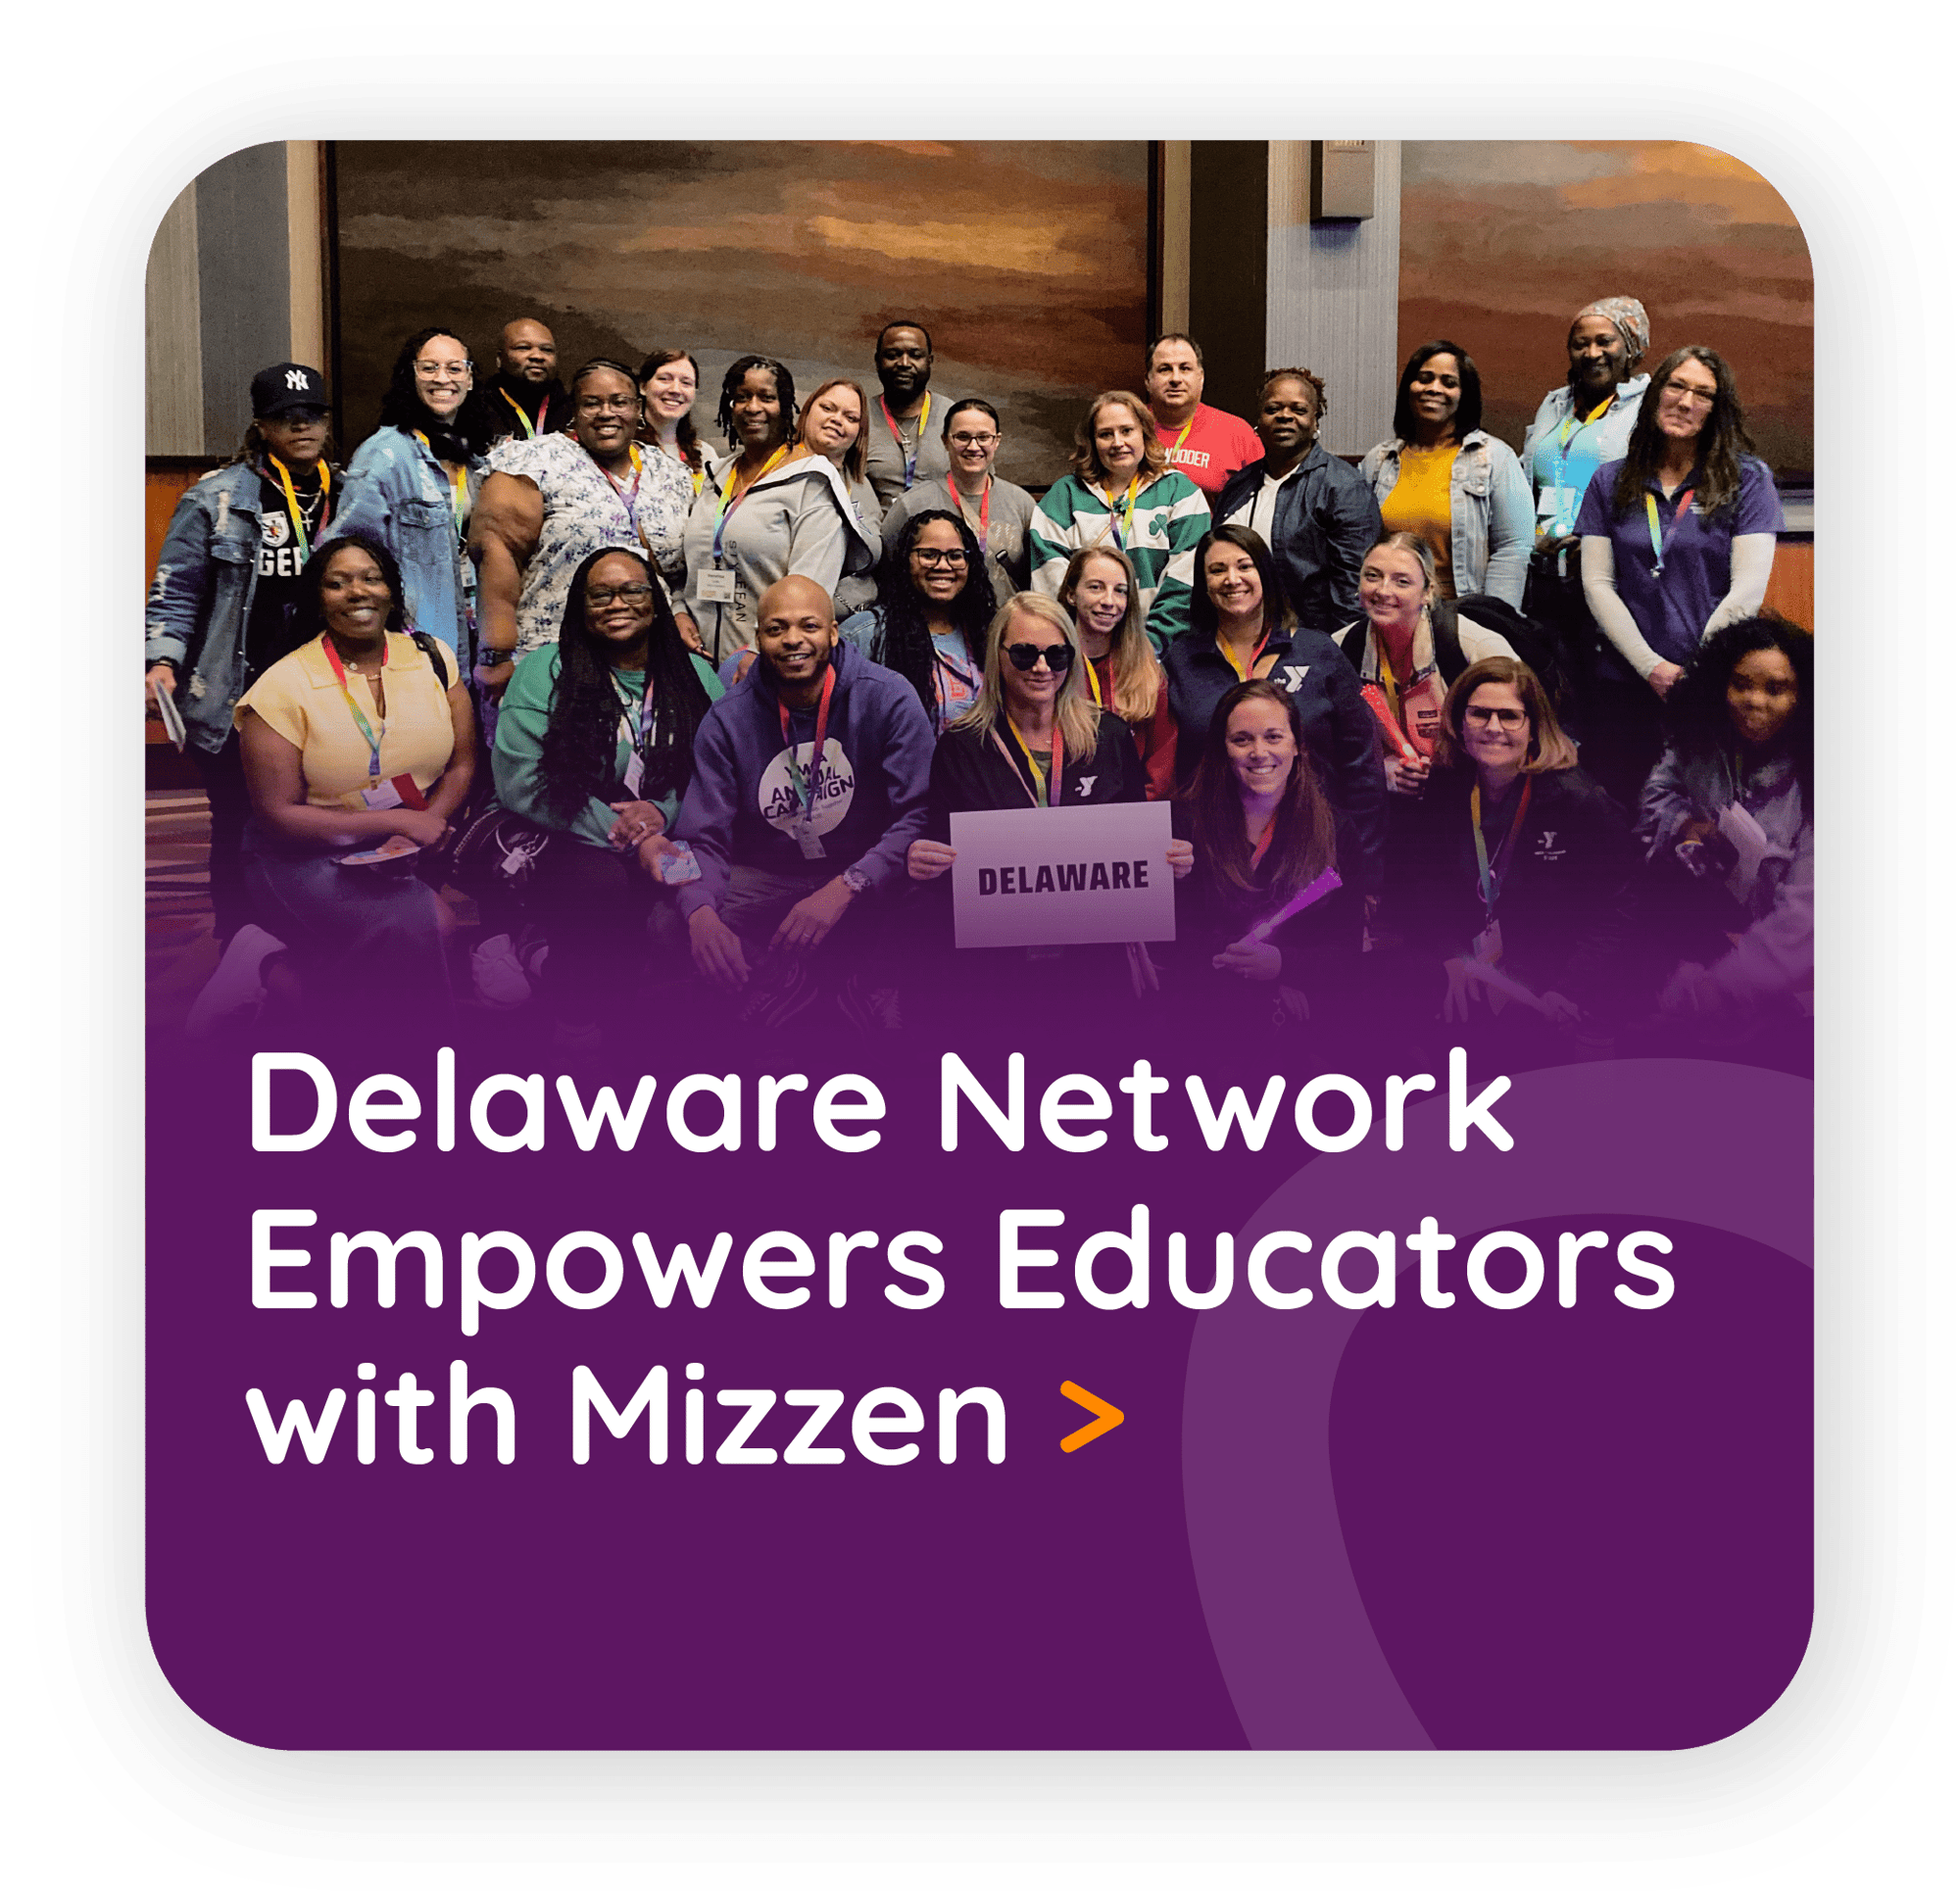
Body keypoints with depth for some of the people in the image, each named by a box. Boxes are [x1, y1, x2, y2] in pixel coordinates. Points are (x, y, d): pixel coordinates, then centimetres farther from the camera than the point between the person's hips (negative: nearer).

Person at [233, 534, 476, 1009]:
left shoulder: (431, 658, 5)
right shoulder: (283, 686, -7)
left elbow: (462, 764, 4)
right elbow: (277, 814, -10)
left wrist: (419, 837, -16)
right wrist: (400, 821, -16)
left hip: (424, 845, 4)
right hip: (311, 854, -4)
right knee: (412, 922, -30)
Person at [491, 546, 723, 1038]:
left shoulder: (695, 675, 12)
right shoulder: (544, 673, 1)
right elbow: (522, 784, -9)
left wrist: (664, 810, -14)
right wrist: (631, 840, -16)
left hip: (671, 836, 3)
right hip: (567, 845, -3)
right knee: (601, 882, -34)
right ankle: (575, 1026, -10)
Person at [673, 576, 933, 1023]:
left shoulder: (888, 698, -10)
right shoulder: (727, 720, -4)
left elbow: (920, 815, -17)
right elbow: (704, 839, -7)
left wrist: (845, 887, -32)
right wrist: (701, 914, -31)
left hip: (865, 873, -2)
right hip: (766, 877, 2)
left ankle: (855, 975, -4)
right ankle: (785, 973, 0)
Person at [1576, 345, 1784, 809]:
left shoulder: (1748, 479, 2)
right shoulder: (1610, 482, 9)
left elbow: (1748, 588, -5)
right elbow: (1597, 584, 2)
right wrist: (1652, 667, -9)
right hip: (1626, 686, 2)